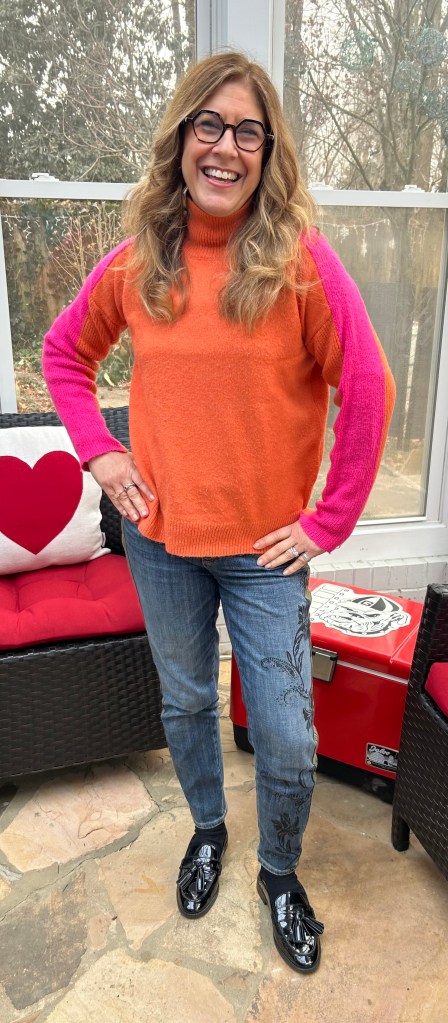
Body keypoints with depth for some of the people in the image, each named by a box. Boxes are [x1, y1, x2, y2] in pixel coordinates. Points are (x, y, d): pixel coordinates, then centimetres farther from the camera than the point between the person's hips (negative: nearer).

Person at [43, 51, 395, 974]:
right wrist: (96, 450, 1)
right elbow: (65, 353, 13)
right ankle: (207, 828, 50)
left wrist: (330, 521, -10)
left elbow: (368, 392, -10)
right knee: (185, 702, 20)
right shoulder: (136, 262, -1)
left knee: (286, 737, 6)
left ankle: (279, 872, 37)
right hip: (160, 536, 3)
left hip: (265, 550, -2)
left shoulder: (301, 260, -10)